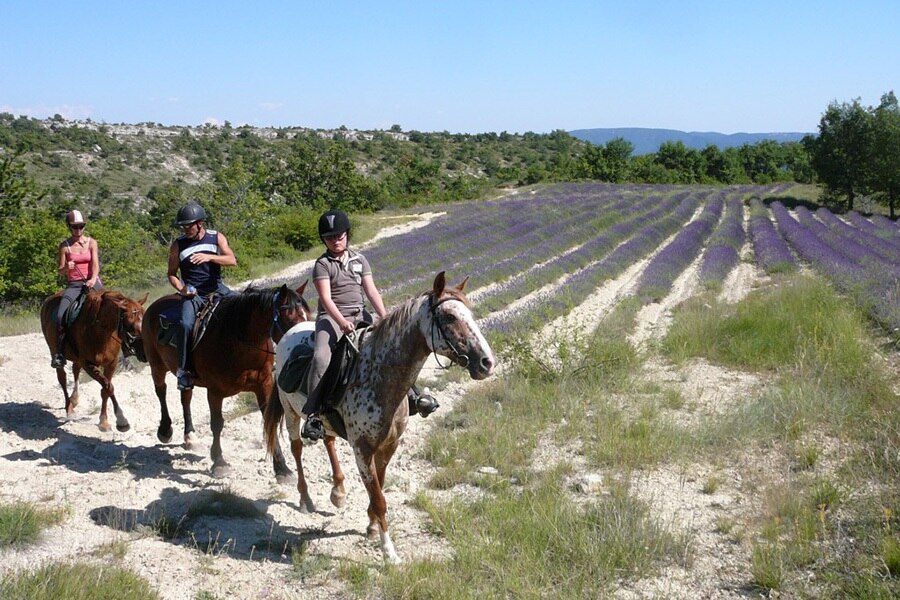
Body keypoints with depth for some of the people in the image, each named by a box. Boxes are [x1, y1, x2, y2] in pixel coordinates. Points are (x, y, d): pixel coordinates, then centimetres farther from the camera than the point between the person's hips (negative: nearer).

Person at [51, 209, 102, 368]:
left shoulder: (91, 242, 7)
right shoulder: (65, 246, 6)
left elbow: (95, 263, -4)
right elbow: (60, 271, 7)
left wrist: (93, 279, -22)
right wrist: (66, 268, -17)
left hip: (92, 282, 0)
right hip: (73, 285, 0)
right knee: (61, 316, -20)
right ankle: (59, 353, -12)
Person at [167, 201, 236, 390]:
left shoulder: (216, 237, 2)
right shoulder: (178, 245, 1)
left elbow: (232, 260, -9)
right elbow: (172, 274, 8)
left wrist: (209, 257, -24)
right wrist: (181, 288, -12)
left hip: (216, 288, 2)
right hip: (193, 293, -2)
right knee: (186, 324, -27)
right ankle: (182, 370, -17)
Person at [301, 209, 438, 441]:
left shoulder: (359, 260, 13)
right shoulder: (322, 264, -1)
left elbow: (371, 291, 5)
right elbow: (326, 298, -13)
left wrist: (384, 318, -10)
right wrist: (342, 322, -28)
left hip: (359, 315, 5)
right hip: (331, 317, -5)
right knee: (321, 357, -27)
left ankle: (410, 395, 1)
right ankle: (313, 415, -29)